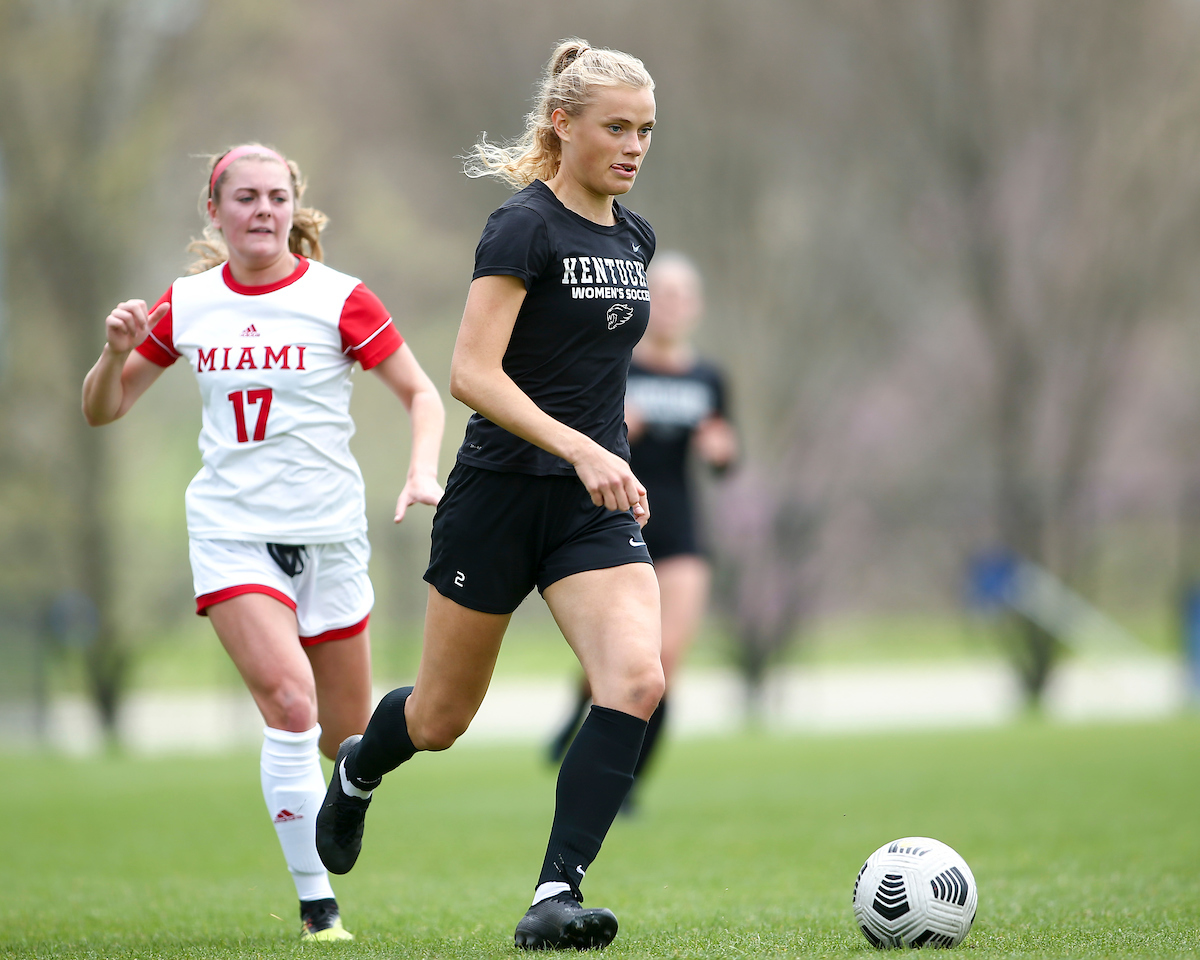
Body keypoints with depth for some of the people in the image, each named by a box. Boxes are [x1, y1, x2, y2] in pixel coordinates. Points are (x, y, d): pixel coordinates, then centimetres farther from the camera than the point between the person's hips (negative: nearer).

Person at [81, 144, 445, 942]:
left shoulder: (338, 299, -6)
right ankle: (317, 903, -14)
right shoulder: (186, 305, 2)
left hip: (327, 534, 0)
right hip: (233, 534, 0)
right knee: (289, 702, -22)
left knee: (346, 738, 9)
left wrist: (423, 472, -19)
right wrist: (117, 352, -12)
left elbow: (422, 394, -1)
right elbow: (103, 409, 9)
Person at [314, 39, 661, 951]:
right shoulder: (524, 227, -13)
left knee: (637, 678, -20)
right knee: (443, 719, 9)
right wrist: (581, 448, -29)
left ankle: (555, 896, -20)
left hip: (597, 502, 5)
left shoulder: (634, 236, 10)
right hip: (501, 494, -5)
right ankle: (358, 770, 45)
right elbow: (473, 372, -21)